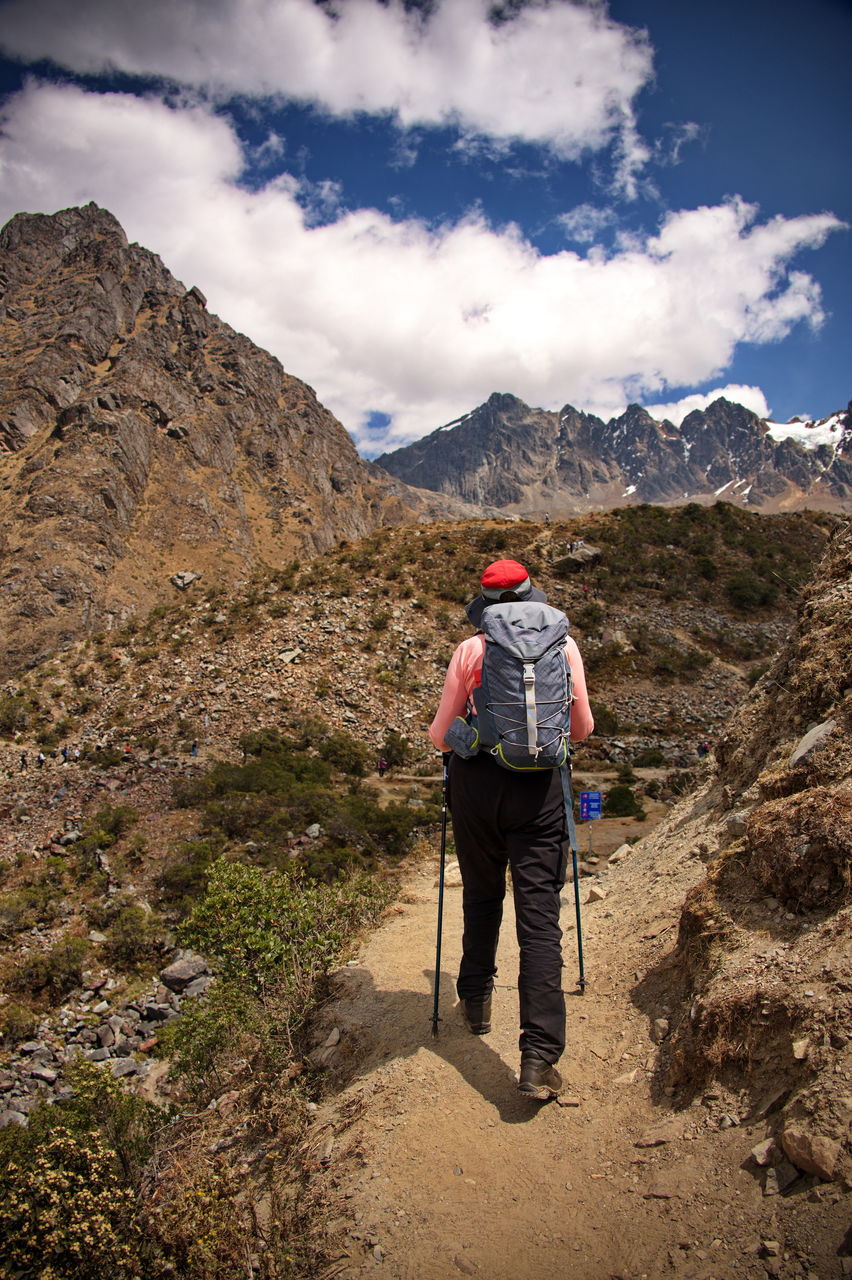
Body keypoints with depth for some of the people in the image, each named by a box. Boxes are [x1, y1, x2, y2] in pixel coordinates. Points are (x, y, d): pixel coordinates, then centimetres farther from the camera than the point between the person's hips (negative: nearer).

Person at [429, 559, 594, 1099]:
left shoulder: (469, 650, 0)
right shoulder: (563, 644, 4)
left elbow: (439, 735, 2)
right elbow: (583, 729, 8)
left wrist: (441, 735, 25)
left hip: (475, 782, 1)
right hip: (539, 788, 0)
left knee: (481, 898, 21)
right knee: (540, 917, 2)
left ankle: (477, 1003, 39)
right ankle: (539, 1058, -1)